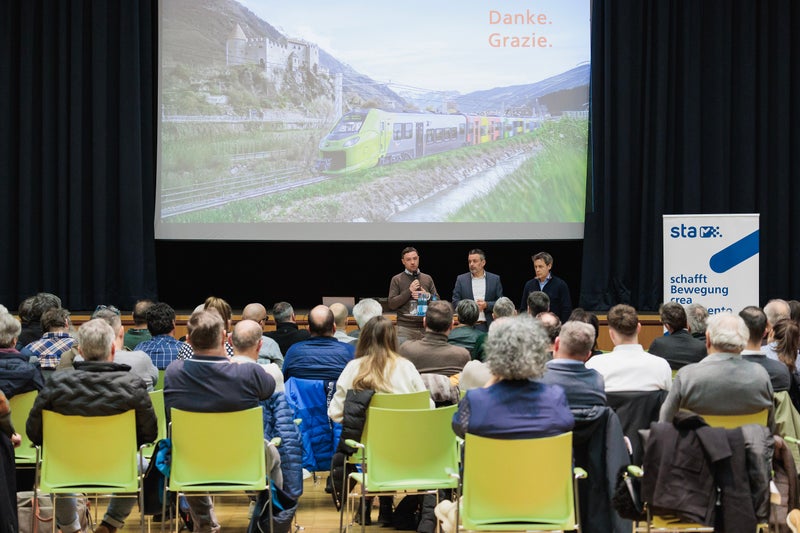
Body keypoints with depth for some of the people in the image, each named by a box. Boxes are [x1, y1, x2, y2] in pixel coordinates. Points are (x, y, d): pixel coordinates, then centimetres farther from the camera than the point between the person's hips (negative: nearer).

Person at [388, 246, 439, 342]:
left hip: (425, 327, 3)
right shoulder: (397, 280, 4)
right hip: (405, 328, -3)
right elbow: (392, 304, -3)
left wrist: (427, 296, -8)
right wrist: (409, 291, -11)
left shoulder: (427, 279, 13)